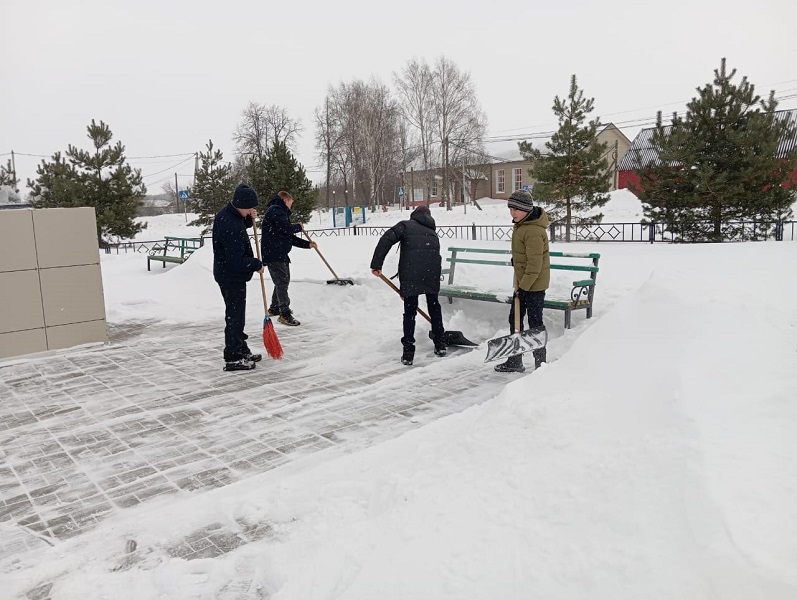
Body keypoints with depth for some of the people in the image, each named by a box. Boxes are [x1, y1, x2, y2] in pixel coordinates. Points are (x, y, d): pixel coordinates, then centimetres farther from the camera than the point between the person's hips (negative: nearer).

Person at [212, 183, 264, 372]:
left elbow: (240, 226, 24)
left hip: (228, 273, 10)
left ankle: (241, 350, 31)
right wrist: (257, 265, -13)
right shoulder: (231, 226, -28)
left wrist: (249, 219, 3)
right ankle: (233, 358, 6)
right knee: (235, 316, -2)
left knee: (237, 314, 19)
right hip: (232, 277, -10)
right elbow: (236, 260, -29)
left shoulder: (227, 213, 3)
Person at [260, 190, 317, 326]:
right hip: (273, 254, -11)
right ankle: (285, 314, -7)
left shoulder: (281, 212, 22)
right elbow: (286, 229, -24)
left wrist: (308, 244, 12)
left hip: (281, 254, 11)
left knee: (283, 281, 18)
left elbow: (290, 237, 20)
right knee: (282, 282, -10)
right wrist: (299, 227, -3)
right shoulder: (275, 210, -10)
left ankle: (274, 308, 31)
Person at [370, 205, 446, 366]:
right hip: (432, 272, 4)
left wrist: (376, 264, -6)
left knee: (410, 311, 6)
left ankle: (408, 353, 5)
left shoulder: (406, 225, 14)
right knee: (434, 306, 22)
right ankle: (440, 345, 31)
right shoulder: (432, 233, 29)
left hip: (410, 273, -3)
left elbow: (386, 240, -4)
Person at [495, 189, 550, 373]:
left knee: (535, 322, -1)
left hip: (534, 284, -10)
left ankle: (540, 363, 11)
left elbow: (535, 264, -24)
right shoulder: (520, 225, 9)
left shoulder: (533, 231, -23)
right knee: (514, 319, 15)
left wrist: (524, 286, -21)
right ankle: (514, 361, 25)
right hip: (522, 281, 10)